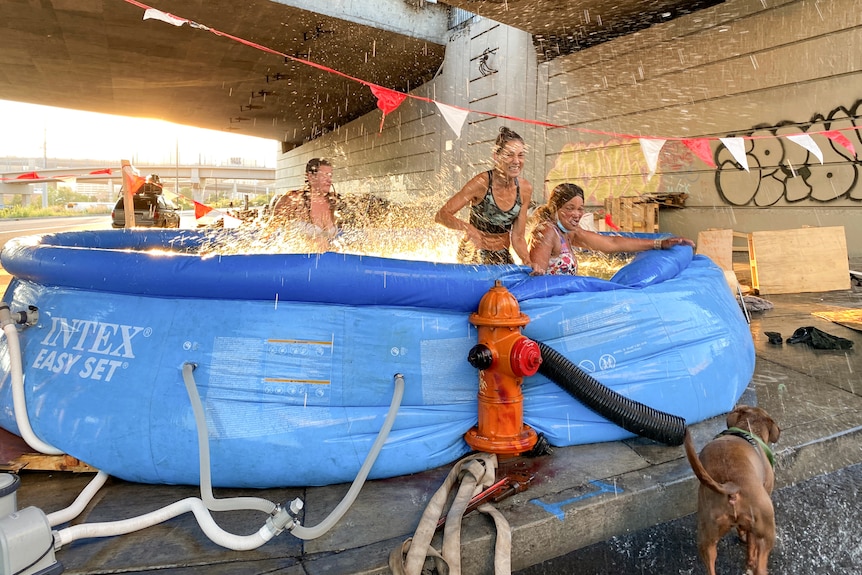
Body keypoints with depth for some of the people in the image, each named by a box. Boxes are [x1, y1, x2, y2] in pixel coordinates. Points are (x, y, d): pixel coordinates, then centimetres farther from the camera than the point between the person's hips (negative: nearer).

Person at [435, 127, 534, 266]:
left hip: (503, 256, 5)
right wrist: (467, 227, -42)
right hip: (474, 256, -4)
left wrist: (528, 262, -21)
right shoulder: (481, 183, -20)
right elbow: (441, 215, -24)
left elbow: (518, 237, -3)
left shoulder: (525, 189, -7)